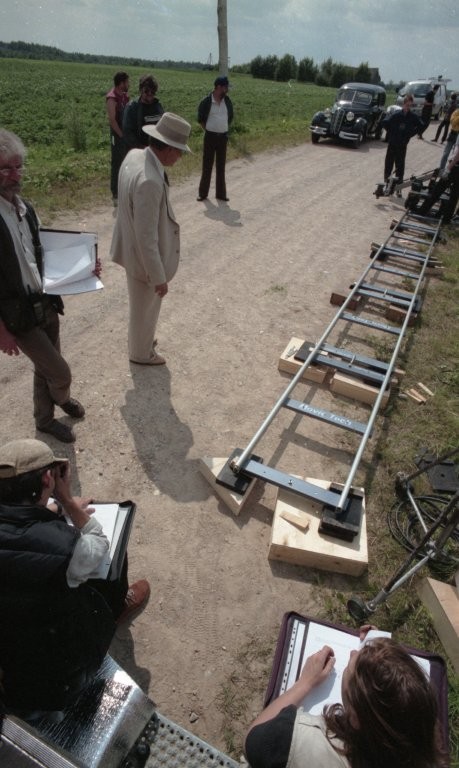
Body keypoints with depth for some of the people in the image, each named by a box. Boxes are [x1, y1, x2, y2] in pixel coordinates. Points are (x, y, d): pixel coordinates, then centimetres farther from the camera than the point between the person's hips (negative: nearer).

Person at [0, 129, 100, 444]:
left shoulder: (26, 209, 4)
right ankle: (61, 397, 37)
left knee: (45, 369, 21)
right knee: (61, 373, 0)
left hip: (46, 304, 7)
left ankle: (45, 419, 45)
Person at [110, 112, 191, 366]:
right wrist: (159, 277, -22)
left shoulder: (134, 155, -4)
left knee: (141, 305, 29)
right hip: (145, 257, -9)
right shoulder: (149, 181, -33)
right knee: (145, 308, 15)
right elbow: (147, 237, -30)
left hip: (133, 249, 9)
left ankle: (139, 338, 52)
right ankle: (141, 352, 38)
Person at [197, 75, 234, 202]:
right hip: (210, 136, -4)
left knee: (221, 166, 7)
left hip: (223, 136, 4)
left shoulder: (227, 101, 5)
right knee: (207, 165, 2)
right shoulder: (206, 101, -8)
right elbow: (200, 119, 2)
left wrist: (225, 128, 13)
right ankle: (203, 193, 8)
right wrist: (207, 130, -1)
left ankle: (221, 193, 13)